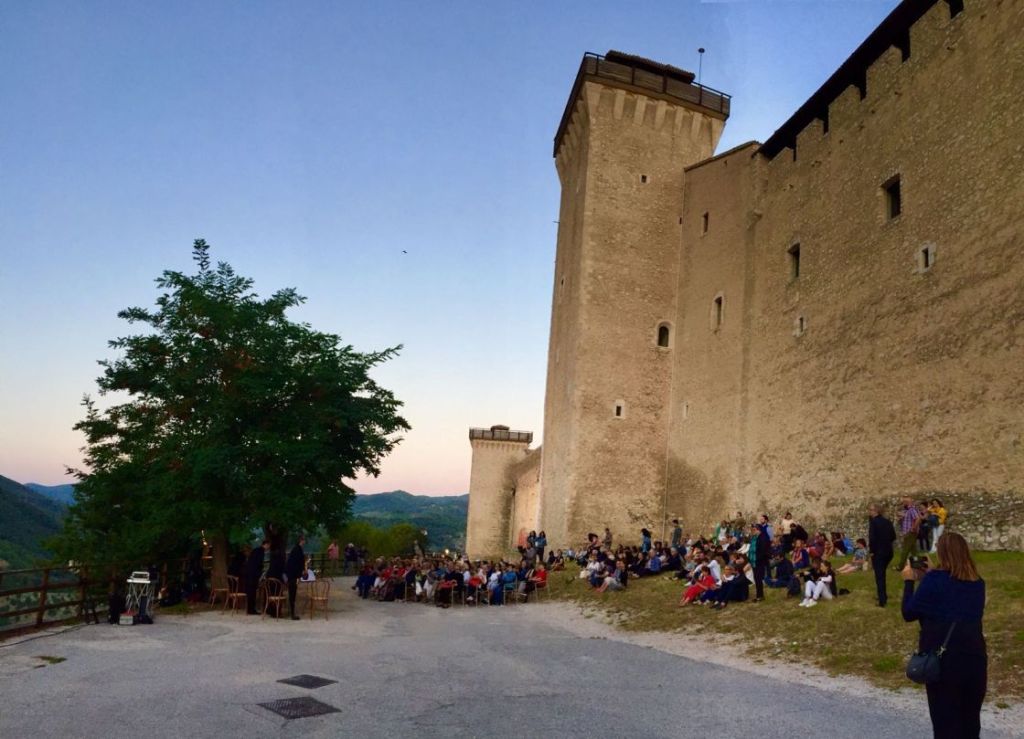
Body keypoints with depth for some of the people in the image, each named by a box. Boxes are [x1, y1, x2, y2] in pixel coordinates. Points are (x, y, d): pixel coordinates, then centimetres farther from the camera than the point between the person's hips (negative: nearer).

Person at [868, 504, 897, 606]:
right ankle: (883, 596, 31)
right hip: (888, 551, 7)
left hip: (878, 552, -6)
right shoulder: (888, 521, 5)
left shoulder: (873, 521, -16)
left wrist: (871, 550, -10)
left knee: (879, 576, 2)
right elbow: (893, 536, 8)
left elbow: (872, 537, -22)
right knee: (882, 574, 23)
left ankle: (882, 601, 4)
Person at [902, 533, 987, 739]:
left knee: (945, 719, 9)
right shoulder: (977, 582, 3)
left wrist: (909, 581, 2)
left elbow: (909, 613, -8)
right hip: (974, 655, 5)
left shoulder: (935, 580, -14)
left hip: (943, 659, -5)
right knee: (971, 718, 17)